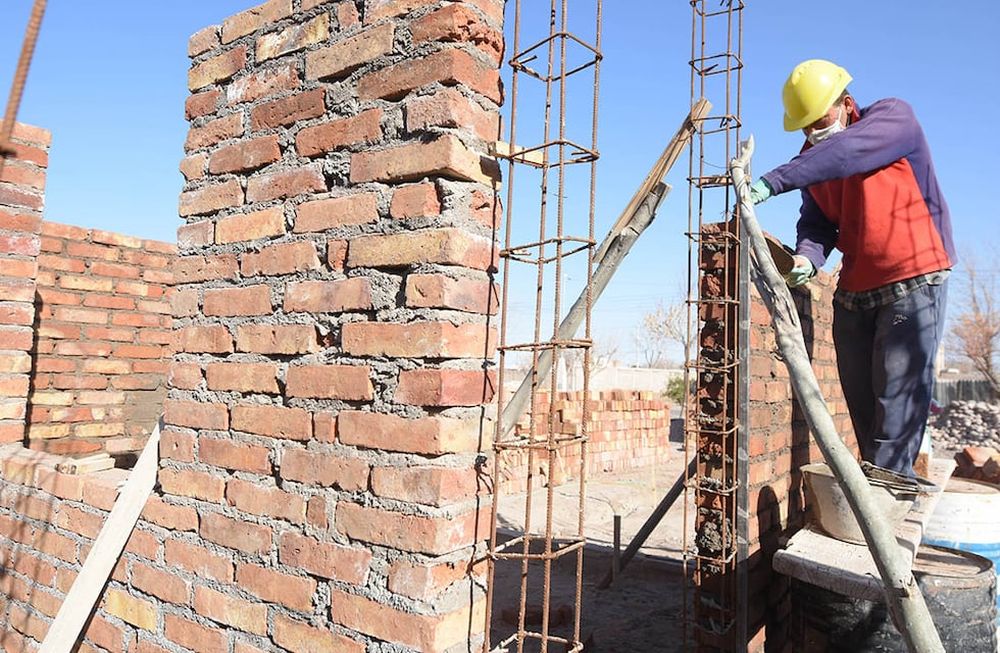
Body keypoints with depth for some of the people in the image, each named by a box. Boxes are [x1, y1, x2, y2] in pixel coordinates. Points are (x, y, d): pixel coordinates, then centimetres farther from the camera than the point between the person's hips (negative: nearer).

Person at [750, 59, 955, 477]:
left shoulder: (894, 117, -9)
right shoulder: (813, 160, 7)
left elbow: (844, 153, -30)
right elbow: (816, 222, -1)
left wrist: (771, 182, -38)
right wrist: (807, 258, -23)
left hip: (914, 281, -5)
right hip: (854, 291, 6)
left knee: (897, 400, -11)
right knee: (862, 405, 6)